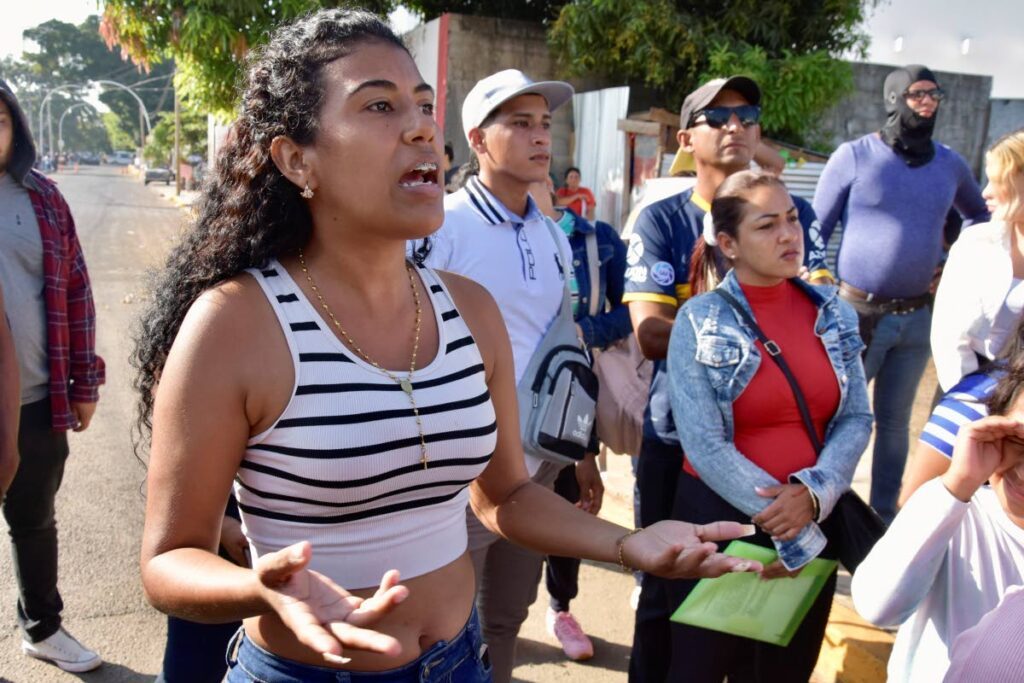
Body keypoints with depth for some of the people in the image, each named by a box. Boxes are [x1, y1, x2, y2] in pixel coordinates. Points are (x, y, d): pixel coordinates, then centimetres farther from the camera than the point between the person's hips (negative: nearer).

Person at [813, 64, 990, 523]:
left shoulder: (950, 165, 8)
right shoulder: (854, 156, -4)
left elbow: (979, 215, 27)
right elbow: (814, 232, -2)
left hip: (917, 317, 4)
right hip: (857, 313, -4)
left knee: (895, 420, 13)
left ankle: (884, 514, 25)